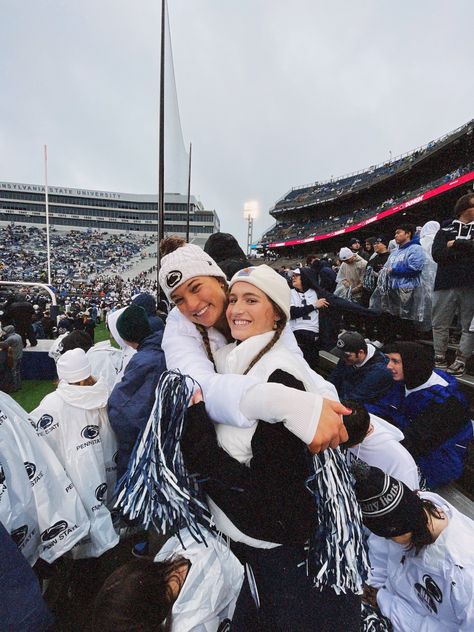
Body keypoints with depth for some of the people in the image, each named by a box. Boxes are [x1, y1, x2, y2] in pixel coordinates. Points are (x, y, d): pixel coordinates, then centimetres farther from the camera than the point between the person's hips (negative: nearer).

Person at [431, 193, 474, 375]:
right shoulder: (446, 229, 11)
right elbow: (437, 254, -4)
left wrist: (455, 244, -6)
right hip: (446, 284, 0)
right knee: (440, 324, 3)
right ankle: (439, 358, 13)